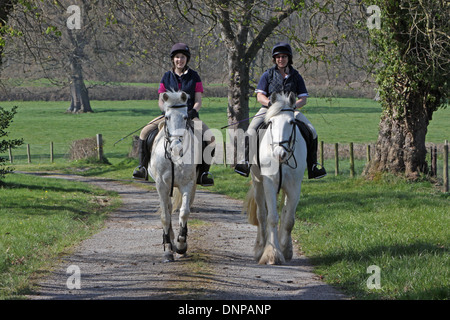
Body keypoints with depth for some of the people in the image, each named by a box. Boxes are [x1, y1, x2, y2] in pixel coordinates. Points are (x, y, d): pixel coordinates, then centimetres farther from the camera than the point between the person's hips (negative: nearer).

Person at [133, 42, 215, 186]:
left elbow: (198, 101, 2)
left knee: (209, 137, -25)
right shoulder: (167, 77, 8)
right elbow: (161, 101, 7)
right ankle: (143, 167, -5)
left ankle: (203, 172, -15)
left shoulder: (194, 77, 5)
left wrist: (192, 112, -17)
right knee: (145, 132, -17)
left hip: (190, 115, -1)